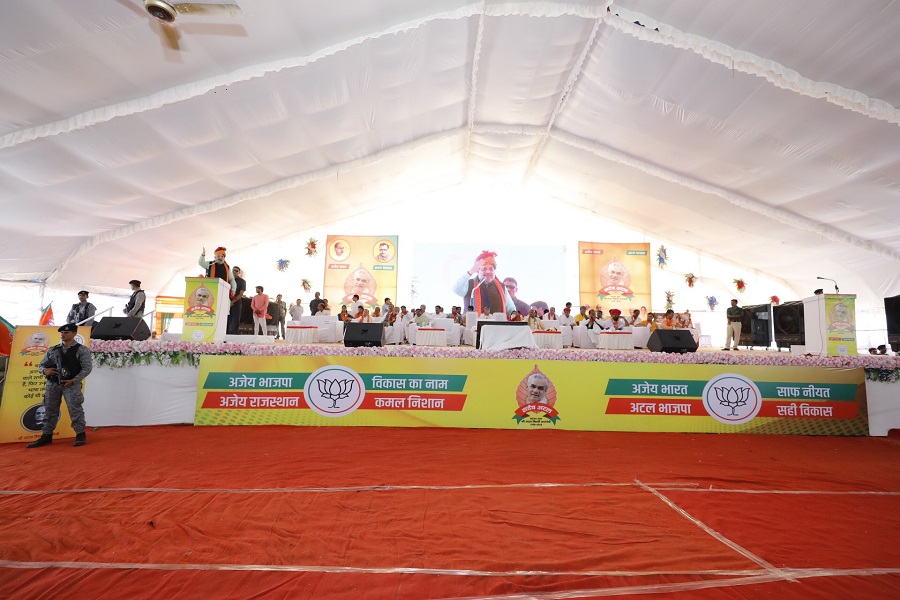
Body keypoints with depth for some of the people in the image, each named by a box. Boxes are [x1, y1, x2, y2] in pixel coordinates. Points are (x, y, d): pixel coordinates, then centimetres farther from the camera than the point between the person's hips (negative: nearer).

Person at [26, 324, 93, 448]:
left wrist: (73, 381, -15)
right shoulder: (52, 350, 14)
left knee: (75, 409, -8)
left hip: (71, 384, -5)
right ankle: (46, 436, 22)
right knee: (50, 410, 11)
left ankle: (80, 435, -2)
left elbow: (87, 368, -7)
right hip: (52, 384, 5)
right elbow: (41, 364, 19)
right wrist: (45, 370, -6)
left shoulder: (81, 350, -1)